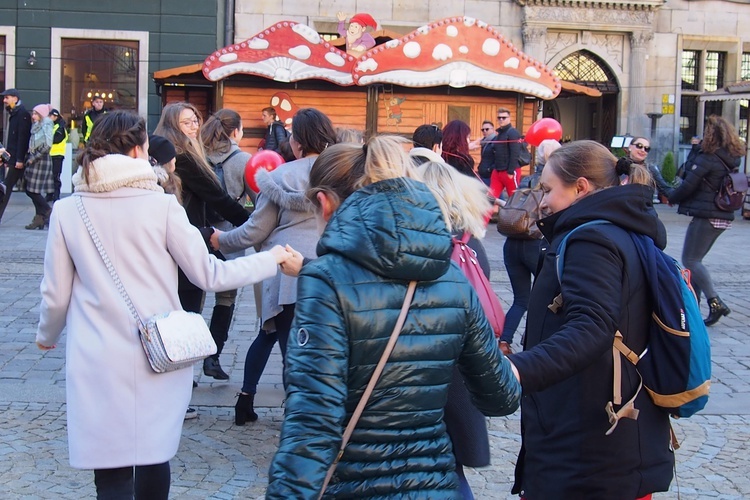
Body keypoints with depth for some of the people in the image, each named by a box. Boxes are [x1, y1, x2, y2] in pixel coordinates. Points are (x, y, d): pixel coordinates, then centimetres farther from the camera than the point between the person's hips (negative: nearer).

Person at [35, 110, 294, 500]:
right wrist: (270, 260, 12)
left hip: (98, 365, 0)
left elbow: (56, 294, 4)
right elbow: (209, 275, -2)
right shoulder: (161, 205, -7)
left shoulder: (67, 210, -2)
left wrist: (47, 334, 25)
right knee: (154, 459, 21)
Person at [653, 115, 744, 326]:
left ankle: (715, 303, -16)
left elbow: (688, 186, -12)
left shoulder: (707, 158, -14)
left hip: (706, 216, -9)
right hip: (723, 217, 9)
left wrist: (670, 195, 8)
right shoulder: (732, 160, 12)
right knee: (695, 259, 15)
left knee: (690, 259, -5)